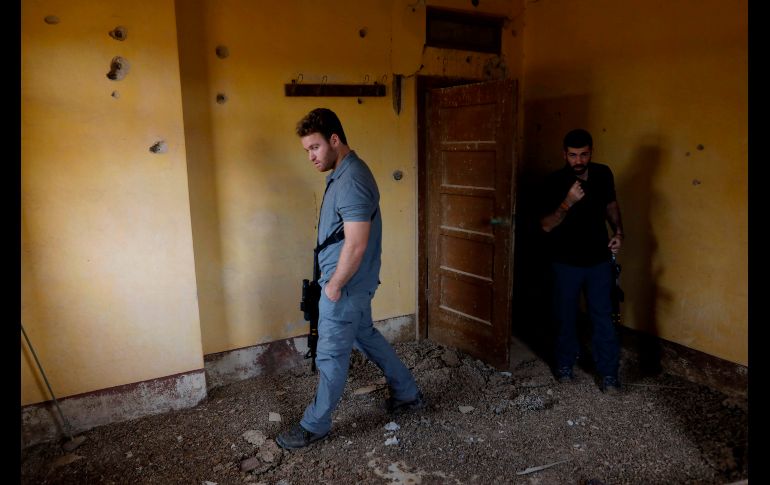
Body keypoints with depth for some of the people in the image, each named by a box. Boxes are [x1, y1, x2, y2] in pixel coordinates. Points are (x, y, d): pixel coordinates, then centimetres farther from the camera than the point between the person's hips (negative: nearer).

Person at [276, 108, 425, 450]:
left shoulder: (351, 181, -24)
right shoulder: (343, 174, 9)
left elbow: (356, 245, -28)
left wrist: (334, 284, -17)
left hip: (346, 285, -10)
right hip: (352, 283, 10)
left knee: (331, 356, 5)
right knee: (366, 337, 23)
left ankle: (315, 425, 23)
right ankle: (408, 393, 38)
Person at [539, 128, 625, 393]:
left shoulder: (603, 174, -3)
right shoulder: (555, 182, -15)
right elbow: (546, 225, -18)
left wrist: (618, 231, 0)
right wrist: (568, 202, -33)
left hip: (599, 260, 3)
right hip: (566, 262, -2)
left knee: (603, 317, 7)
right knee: (566, 317, 12)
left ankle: (608, 373, 20)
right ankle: (565, 365, 32)